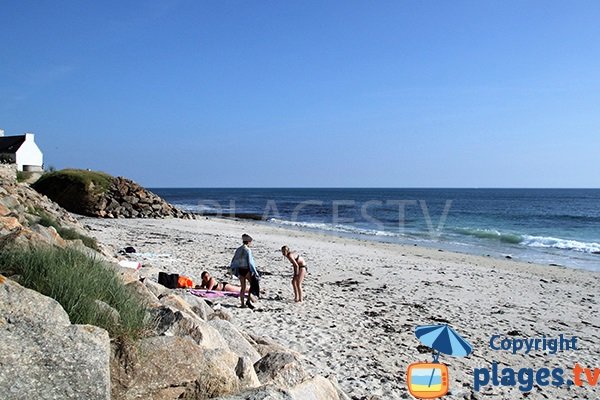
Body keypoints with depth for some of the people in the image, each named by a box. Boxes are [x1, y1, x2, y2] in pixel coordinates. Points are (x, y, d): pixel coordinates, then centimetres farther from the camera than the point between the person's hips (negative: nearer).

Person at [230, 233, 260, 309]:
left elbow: (234, 260, 11)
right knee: (253, 284, 9)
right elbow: (250, 262, -16)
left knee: (243, 287, 14)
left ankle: (243, 304, 16)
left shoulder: (238, 249, 6)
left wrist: (232, 268, 25)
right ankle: (248, 300, 1)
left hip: (240, 270, 7)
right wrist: (255, 272, -12)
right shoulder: (248, 250, -13)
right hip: (246, 270, -6)